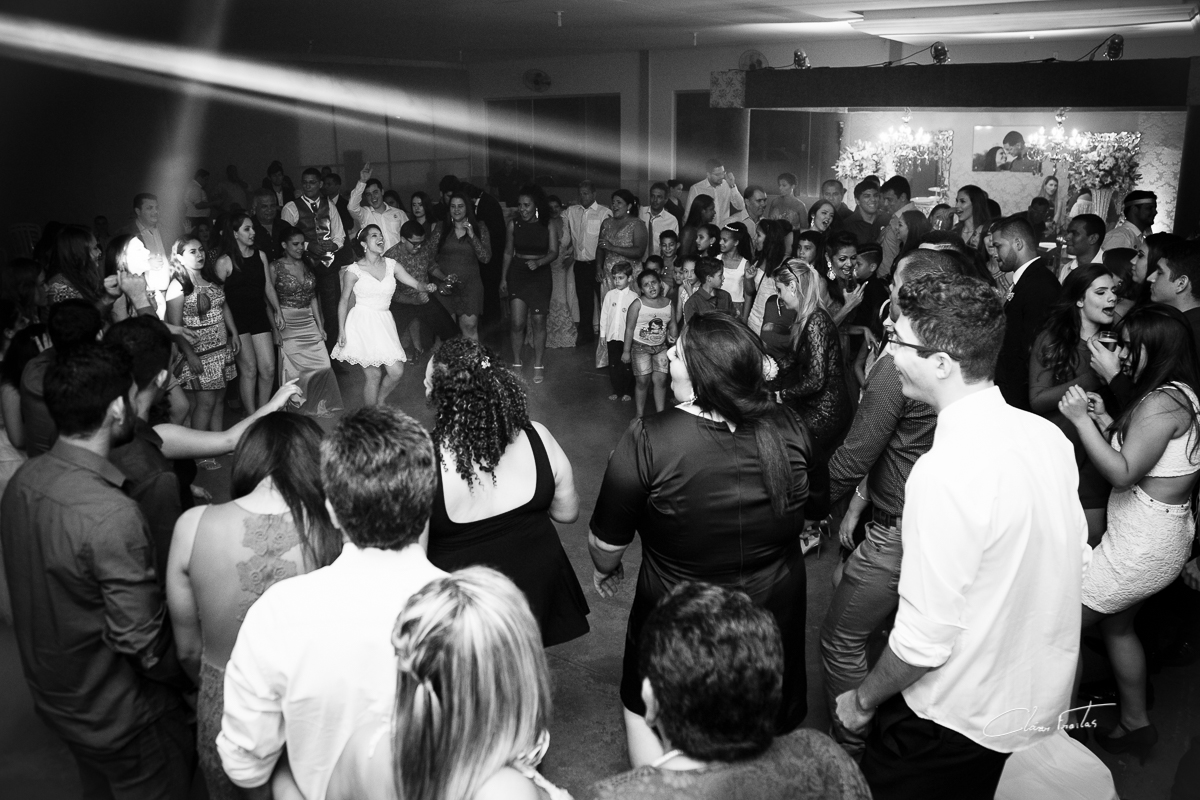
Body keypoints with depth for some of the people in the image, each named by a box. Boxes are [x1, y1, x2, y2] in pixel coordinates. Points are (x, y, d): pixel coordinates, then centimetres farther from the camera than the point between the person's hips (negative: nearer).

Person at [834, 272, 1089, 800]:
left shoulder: (946, 471, -31)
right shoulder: (1047, 434, -6)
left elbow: (924, 640, -27)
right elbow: (1078, 560, 8)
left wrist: (863, 699, -10)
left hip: (960, 720, -7)